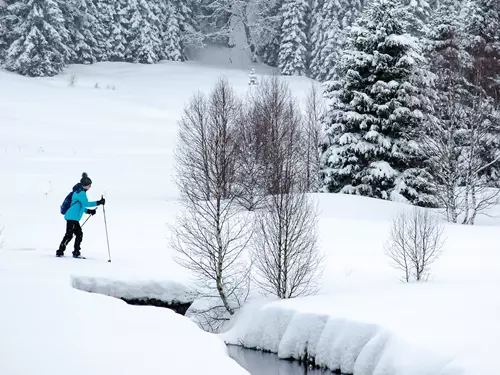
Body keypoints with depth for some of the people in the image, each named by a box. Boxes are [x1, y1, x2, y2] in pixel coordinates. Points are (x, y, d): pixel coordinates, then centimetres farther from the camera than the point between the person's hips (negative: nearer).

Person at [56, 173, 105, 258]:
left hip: (74, 218, 10)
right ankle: (60, 252, -8)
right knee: (69, 235, -11)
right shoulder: (81, 193, -13)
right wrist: (98, 203, -14)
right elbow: (86, 203, -18)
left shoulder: (79, 191, 19)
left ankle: (76, 253, 13)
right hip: (72, 217, -10)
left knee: (79, 234, 10)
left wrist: (88, 211, 20)